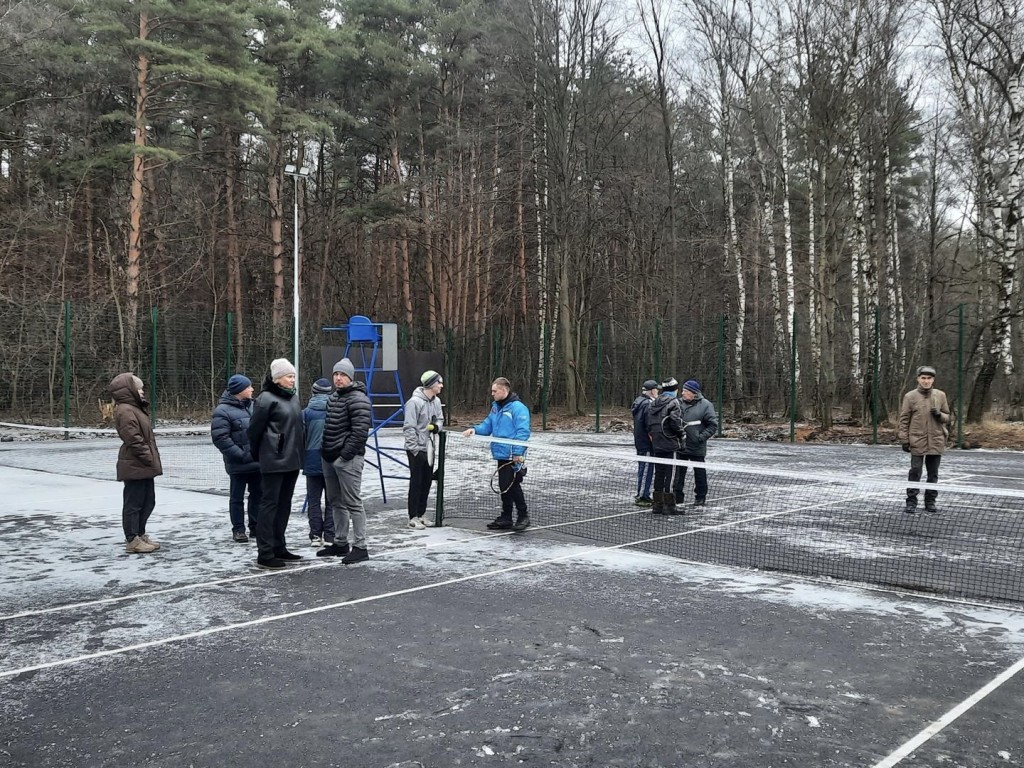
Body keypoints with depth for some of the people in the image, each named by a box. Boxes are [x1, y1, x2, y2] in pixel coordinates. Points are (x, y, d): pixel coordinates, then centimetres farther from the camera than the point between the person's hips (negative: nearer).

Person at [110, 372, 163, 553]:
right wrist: (148, 457, -19)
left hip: (143, 466, 11)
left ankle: (140, 535, 26)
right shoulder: (125, 411, -15)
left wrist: (151, 459, 14)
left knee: (148, 501, 16)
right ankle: (132, 540, 1)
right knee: (134, 503, -4)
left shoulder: (136, 408, 19)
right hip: (134, 466, -11)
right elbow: (134, 439, -22)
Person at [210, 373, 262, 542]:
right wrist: (241, 455, -19)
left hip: (258, 461, 7)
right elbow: (220, 438, -18)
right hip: (238, 465, -6)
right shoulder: (223, 411, -13)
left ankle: (256, 527, 26)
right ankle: (238, 529, 17)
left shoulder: (252, 406, 8)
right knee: (237, 497, 6)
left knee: (258, 495, 14)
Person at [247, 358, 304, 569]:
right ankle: (265, 554, -2)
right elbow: (255, 429, -8)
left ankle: (279, 548, 22)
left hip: (292, 460, 8)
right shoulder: (266, 399, -12)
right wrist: (257, 454, 2)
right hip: (274, 461, -8)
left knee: (284, 505, 13)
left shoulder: (293, 398, 13)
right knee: (270, 504, -5)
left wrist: (298, 453, 16)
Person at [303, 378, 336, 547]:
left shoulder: (306, 412, -4)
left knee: (314, 500, 9)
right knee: (331, 501, 8)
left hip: (313, 461, 0)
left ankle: (316, 535, 7)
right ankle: (330, 536, 6)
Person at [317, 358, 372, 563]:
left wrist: (344, 455, -20)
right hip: (330, 458, 10)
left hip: (347, 459, -9)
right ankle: (340, 543, 25)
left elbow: (360, 431, -19)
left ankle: (360, 547, -4)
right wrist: (325, 452, 13)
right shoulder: (333, 398, 17)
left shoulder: (358, 399, -12)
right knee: (336, 502, 15)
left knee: (353, 503, -8)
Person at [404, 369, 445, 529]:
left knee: (427, 482, 12)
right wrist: (415, 449, -18)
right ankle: (413, 518, 7)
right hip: (416, 449, -8)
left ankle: (421, 514, 23)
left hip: (429, 448, 8)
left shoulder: (436, 401, 6)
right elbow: (409, 428, -18)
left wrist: (437, 426, -6)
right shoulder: (415, 402, -18)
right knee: (416, 483, -1)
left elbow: (440, 419, 18)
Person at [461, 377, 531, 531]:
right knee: (504, 487, 13)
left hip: (513, 456, -9)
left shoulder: (518, 408, -14)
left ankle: (523, 516, 9)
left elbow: (523, 432, -19)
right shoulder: (496, 407, 14)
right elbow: (487, 425, 19)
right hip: (501, 454, 9)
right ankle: (506, 518, 21)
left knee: (513, 486, -5)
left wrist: (517, 452, -25)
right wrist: (475, 429, 0)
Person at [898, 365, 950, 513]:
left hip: (936, 441, 3)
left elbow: (947, 417, 15)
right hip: (917, 442, -3)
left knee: (933, 473, 8)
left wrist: (939, 415, -8)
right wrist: (904, 440, -3)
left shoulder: (941, 395, 7)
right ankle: (911, 502, 3)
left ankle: (930, 501, 18)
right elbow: (904, 419, 1)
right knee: (915, 472, -4)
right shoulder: (910, 396, -1)